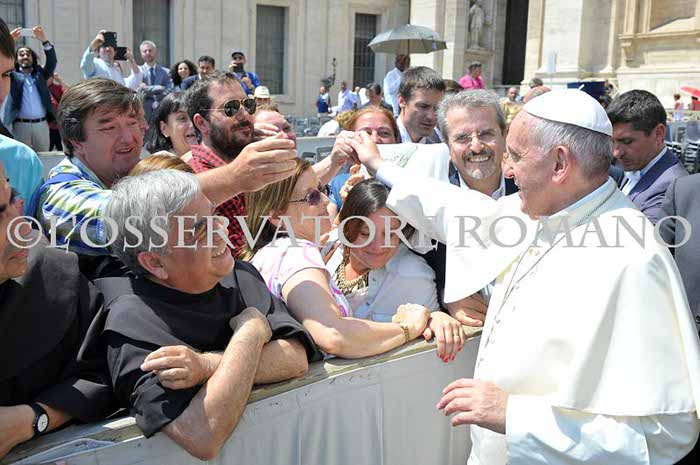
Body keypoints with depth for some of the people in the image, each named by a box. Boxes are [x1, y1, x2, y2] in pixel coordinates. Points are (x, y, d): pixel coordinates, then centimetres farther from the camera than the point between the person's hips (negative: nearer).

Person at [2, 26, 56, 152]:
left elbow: (52, 62, 1)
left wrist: (44, 40, -13)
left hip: (42, 124, 2)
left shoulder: (40, 73, 14)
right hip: (20, 125, -2)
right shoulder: (13, 76, 10)